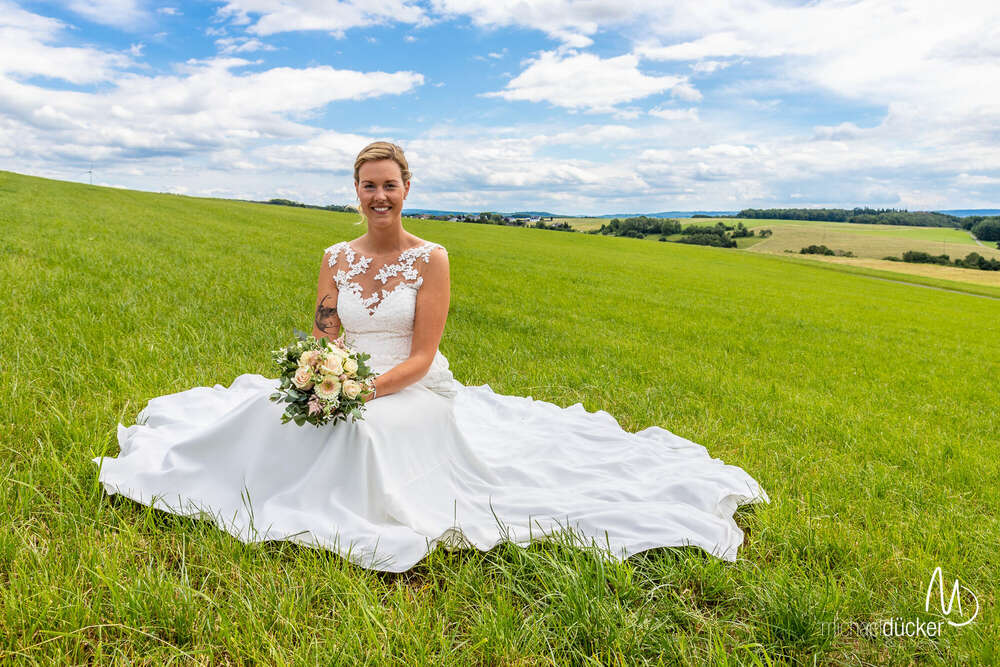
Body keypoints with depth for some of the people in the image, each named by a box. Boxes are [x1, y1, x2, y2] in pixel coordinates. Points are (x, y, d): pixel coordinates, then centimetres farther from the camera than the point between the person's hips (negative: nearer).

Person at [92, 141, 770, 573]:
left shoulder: (431, 258, -6)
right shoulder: (337, 258, 7)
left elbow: (421, 356, -11)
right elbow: (322, 341, 4)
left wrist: (366, 390, -24)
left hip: (414, 396, -4)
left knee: (373, 435, -35)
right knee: (270, 419, -19)